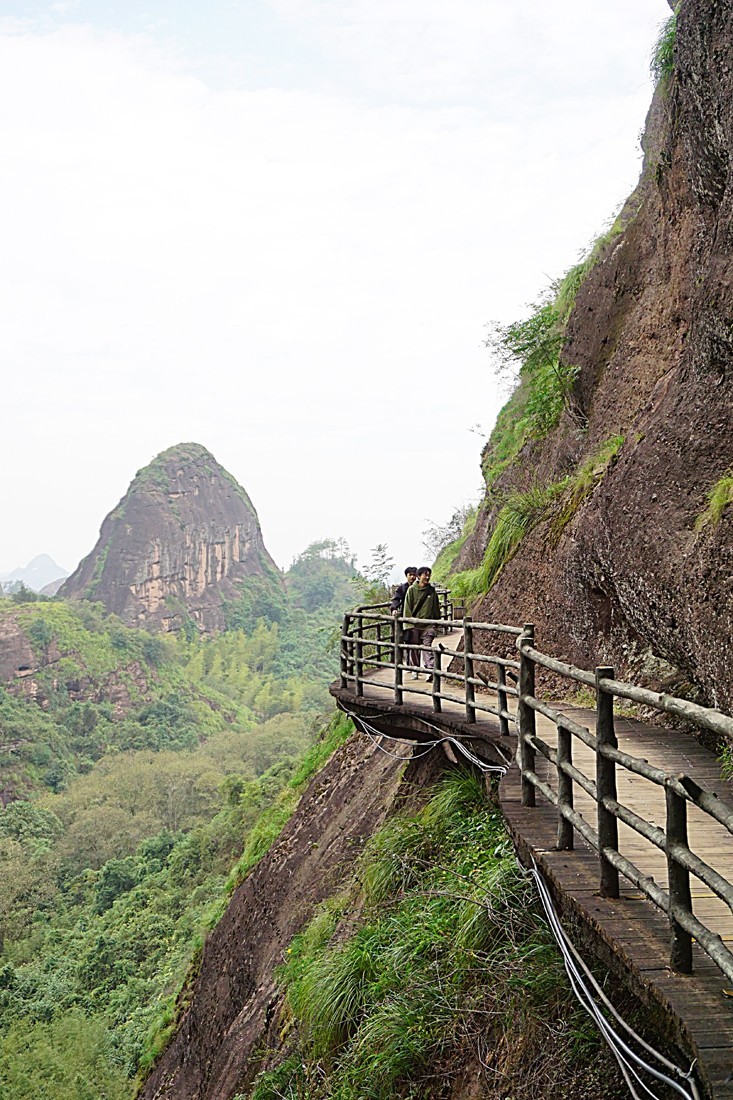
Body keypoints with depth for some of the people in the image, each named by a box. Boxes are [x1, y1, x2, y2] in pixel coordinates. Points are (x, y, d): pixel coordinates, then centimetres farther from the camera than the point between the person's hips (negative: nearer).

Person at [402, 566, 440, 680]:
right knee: (414, 649, 7)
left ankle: (430, 670, -16)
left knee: (427, 647, -9)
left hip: (428, 625, 0)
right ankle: (415, 670, 19)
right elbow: (407, 607, 0)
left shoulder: (432, 591, 5)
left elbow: (436, 607, 13)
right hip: (414, 625, 0)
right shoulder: (411, 590, -1)